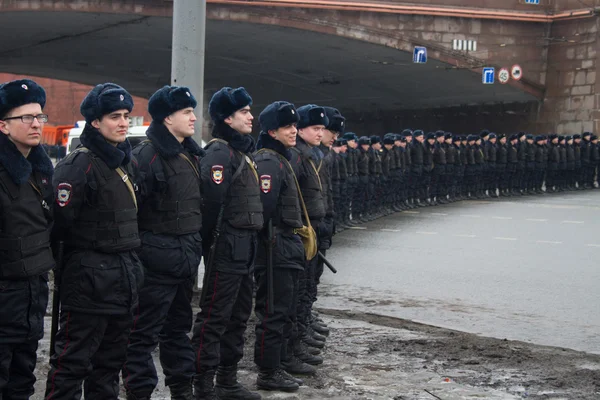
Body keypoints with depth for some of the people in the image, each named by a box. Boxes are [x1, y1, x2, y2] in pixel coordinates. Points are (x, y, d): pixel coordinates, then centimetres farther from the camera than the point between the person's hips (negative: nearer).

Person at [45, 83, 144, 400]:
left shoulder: (124, 162, 14)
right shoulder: (78, 165, -15)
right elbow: (60, 223, -19)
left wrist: (130, 264, 17)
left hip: (124, 275, 9)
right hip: (89, 277, -8)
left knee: (111, 358, 15)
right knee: (72, 361, -4)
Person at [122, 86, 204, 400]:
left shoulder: (191, 155, 13)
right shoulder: (147, 155, -14)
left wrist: (197, 245, 18)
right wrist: (135, 253, -19)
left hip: (187, 256, 9)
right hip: (157, 258, -9)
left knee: (179, 325, 19)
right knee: (145, 331, -3)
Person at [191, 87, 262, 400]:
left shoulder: (243, 151, 17)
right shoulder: (219, 153, -14)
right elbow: (212, 202, -21)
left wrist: (251, 241, 16)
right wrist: (211, 243, -17)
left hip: (245, 247, 10)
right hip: (227, 247, -10)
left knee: (239, 315, 15)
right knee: (214, 318, -5)